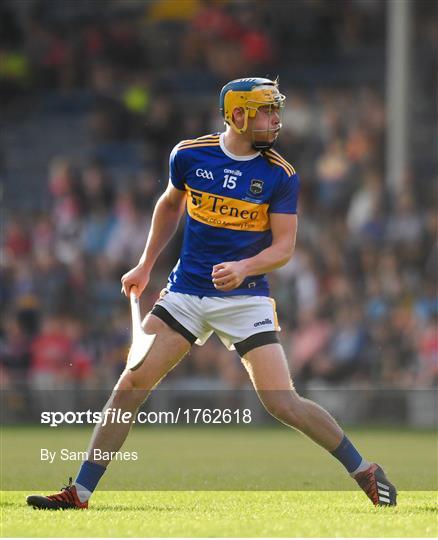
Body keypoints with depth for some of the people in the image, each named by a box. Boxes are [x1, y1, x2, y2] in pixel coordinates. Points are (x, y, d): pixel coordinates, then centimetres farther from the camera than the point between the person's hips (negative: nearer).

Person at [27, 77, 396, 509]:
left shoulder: (280, 176, -6)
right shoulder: (189, 155, 0)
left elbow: (284, 247, -7)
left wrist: (244, 268, -26)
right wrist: (145, 266, 21)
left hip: (245, 299, -2)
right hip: (185, 292, 2)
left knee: (283, 404, -12)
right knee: (130, 387, -6)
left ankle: (364, 471, 6)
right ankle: (80, 492, 1)